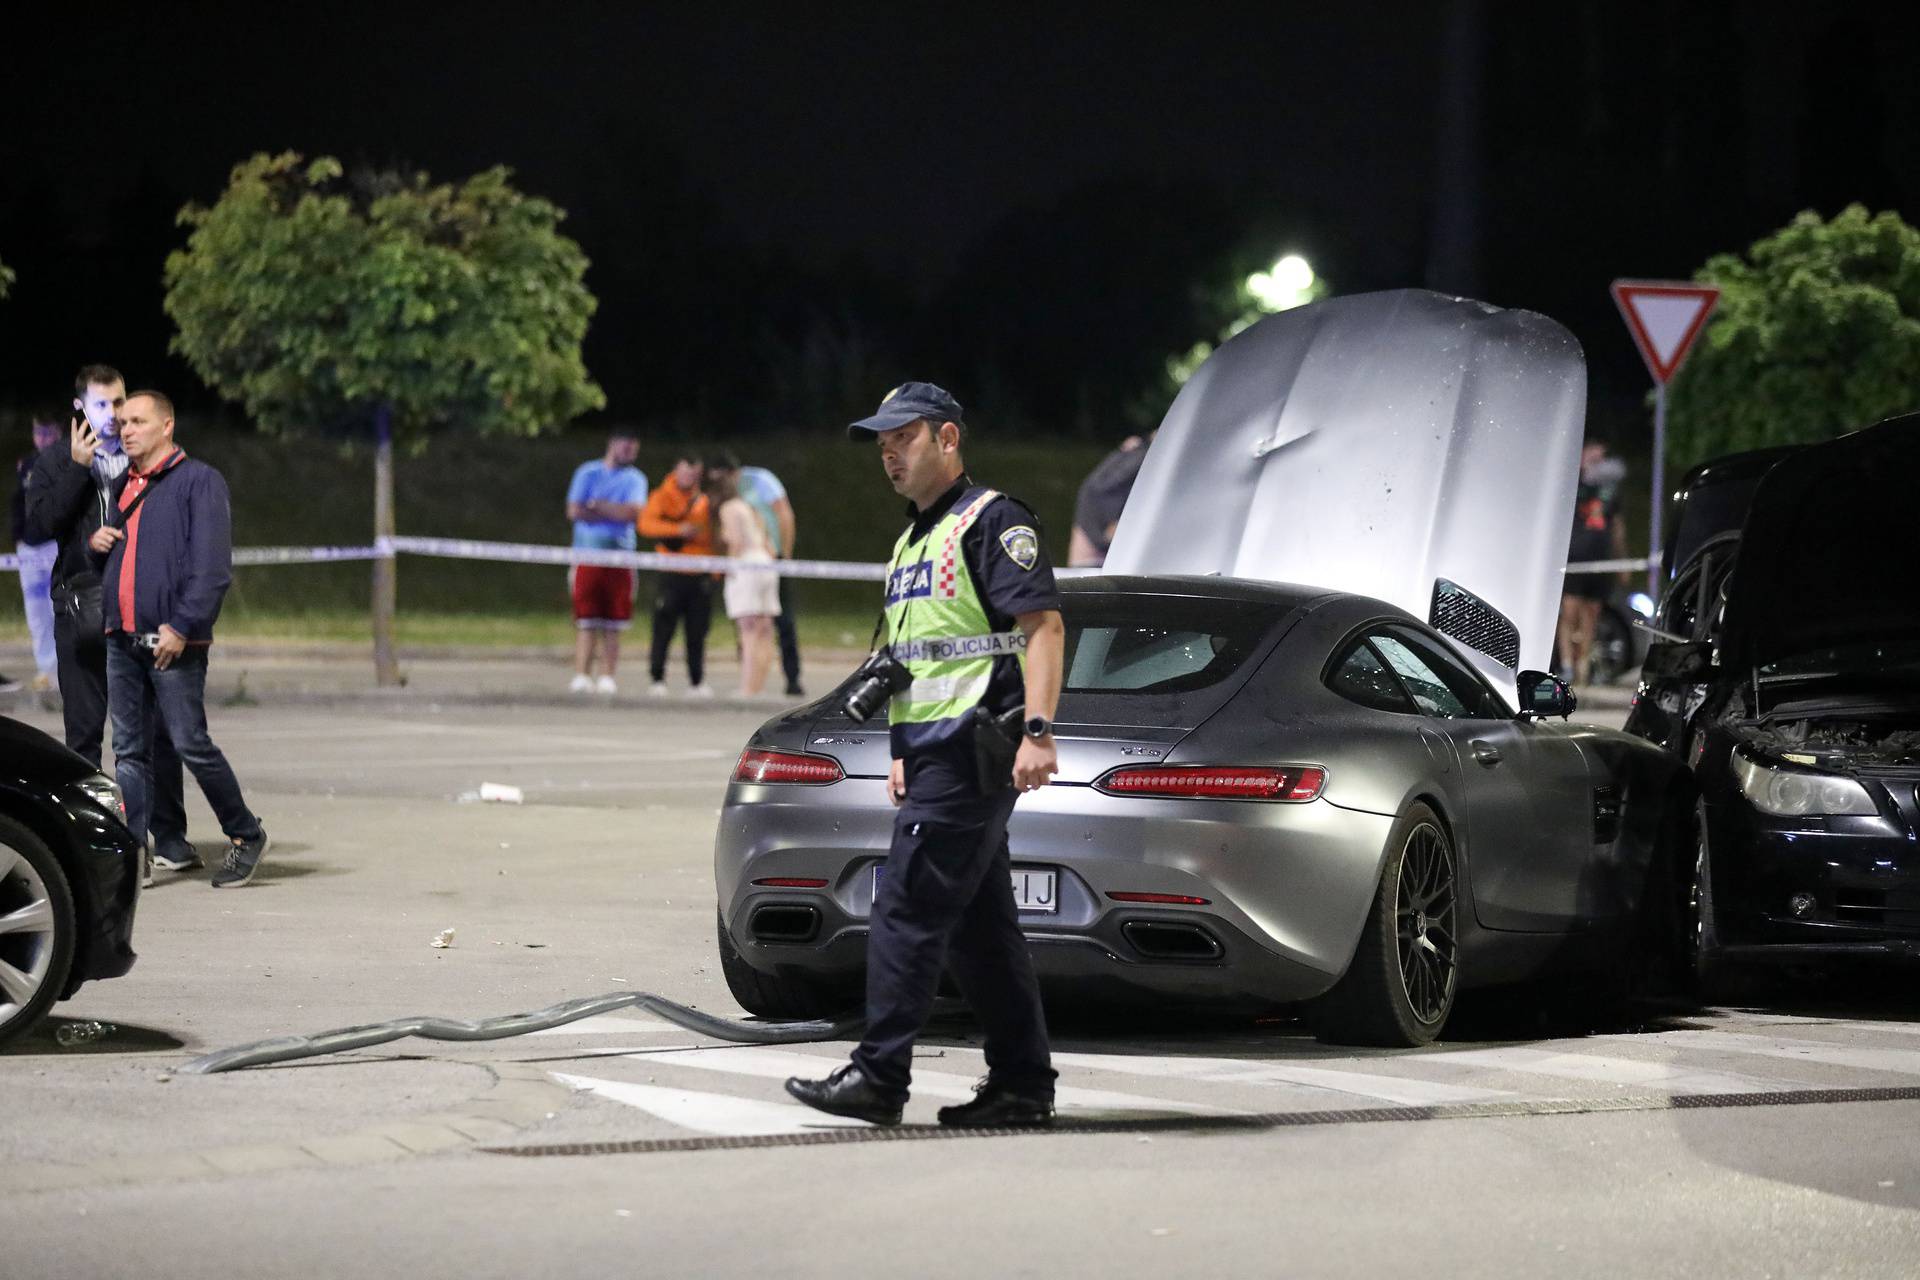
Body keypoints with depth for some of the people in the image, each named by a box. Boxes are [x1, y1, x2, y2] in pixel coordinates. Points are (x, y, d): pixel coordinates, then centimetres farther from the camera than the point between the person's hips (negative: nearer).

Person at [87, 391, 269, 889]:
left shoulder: (199, 482, -5)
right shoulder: (122, 486, 18)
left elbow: (212, 566, -12)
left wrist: (181, 626, -19)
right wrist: (93, 542, 6)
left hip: (174, 642, -7)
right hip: (121, 641, 7)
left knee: (191, 744, -6)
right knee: (129, 751, 5)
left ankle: (246, 835, 10)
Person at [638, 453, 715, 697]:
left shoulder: (703, 501, 16)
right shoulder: (661, 497, 2)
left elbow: (712, 536, 21)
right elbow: (646, 524, -14)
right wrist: (678, 529, -23)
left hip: (700, 576, 3)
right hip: (672, 574, -3)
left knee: (698, 632, 4)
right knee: (664, 628, -6)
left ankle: (697, 681, 10)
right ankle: (658, 679, -1)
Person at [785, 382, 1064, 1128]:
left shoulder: (991, 522, -7)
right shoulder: (913, 540, 22)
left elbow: (1043, 627, -16)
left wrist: (1038, 731, -24)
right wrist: (906, 753, 23)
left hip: (971, 752, -10)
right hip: (934, 755, 10)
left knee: (907, 912, -12)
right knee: (979, 927, 9)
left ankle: (879, 1076, -12)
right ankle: (1023, 1084, 12)